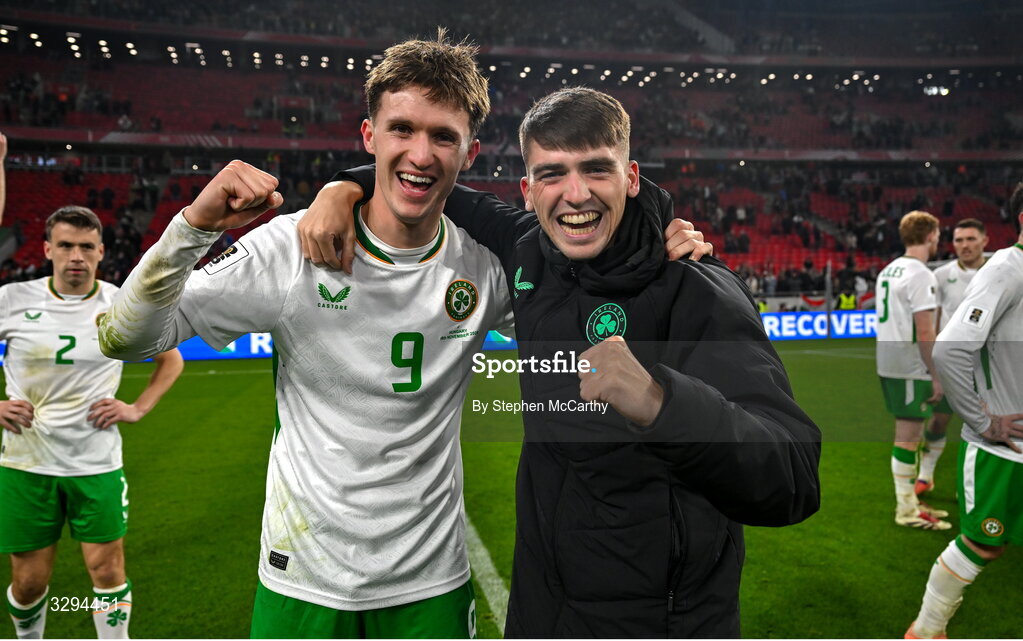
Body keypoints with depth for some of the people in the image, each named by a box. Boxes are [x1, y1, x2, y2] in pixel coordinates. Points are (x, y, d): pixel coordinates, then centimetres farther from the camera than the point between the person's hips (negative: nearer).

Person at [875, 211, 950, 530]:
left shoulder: (889, 270, 12)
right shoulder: (921, 275, -16)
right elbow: (924, 331, -19)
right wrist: (937, 375, -14)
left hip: (888, 363, 9)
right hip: (910, 368, -9)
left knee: (906, 432, 16)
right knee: (908, 435, -2)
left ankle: (909, 501, 24)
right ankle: (907, 510, 6)